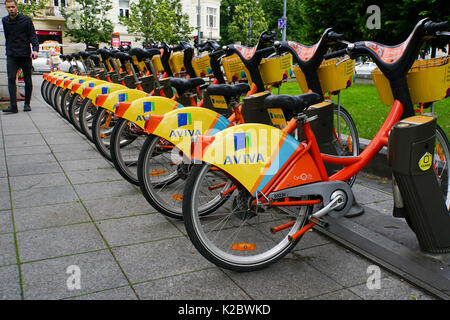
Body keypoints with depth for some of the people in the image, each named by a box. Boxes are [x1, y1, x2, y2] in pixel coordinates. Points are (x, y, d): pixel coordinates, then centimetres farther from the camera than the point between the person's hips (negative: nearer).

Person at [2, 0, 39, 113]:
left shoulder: (26, 20, 2)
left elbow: (33, 36, -2)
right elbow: (6, 37, 16)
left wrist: (35, 49, -17)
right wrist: (8, 50, 7)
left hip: (25, 55, -1)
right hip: (11, 56, 1)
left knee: (27, 80, 5)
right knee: (11, 79, -11)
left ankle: (27, 104, 18)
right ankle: (13, 106, -15)